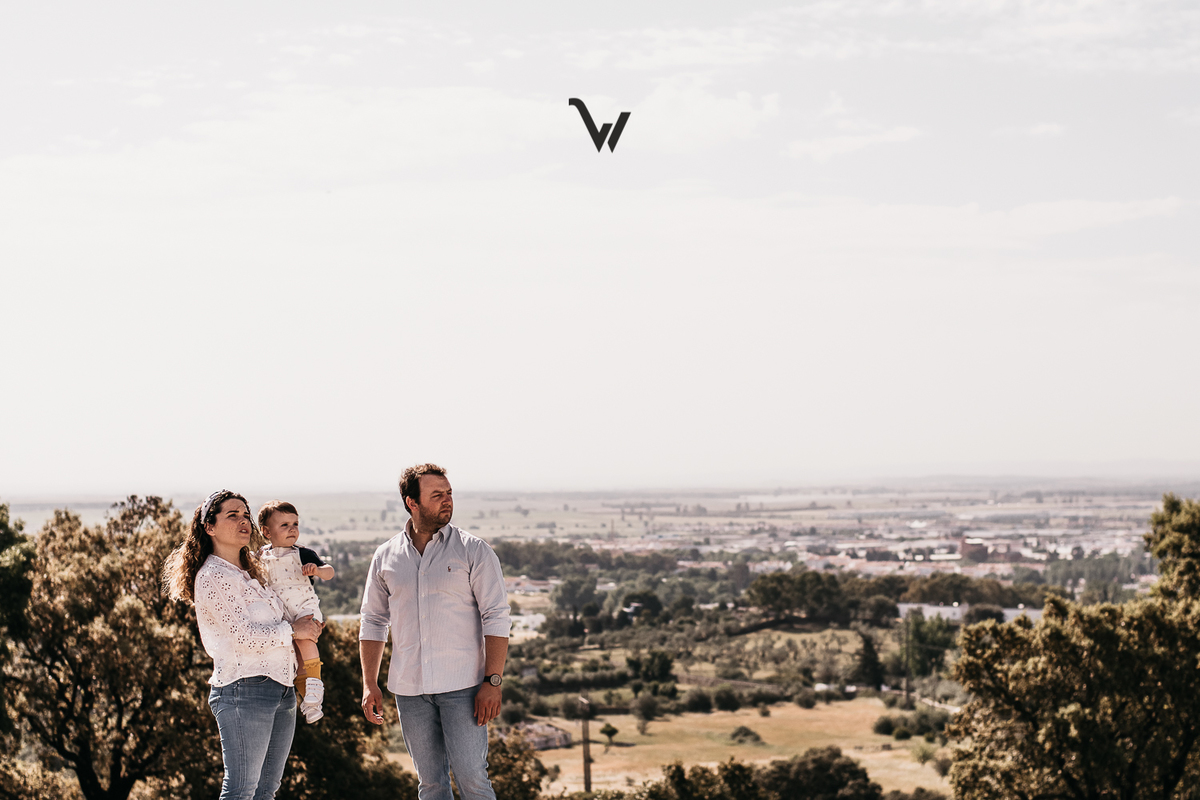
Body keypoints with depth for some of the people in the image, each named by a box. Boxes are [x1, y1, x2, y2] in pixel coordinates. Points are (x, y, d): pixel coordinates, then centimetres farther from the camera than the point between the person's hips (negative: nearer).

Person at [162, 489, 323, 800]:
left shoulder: (249, 574, 19)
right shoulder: (212, 576, -10)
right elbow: (244, 635, -17)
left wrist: (308, 628, 13)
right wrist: (293, 631, -6)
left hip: (281, 689, 9)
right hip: (245, 690, -9)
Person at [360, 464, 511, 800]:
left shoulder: (473, 550, -2)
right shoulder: (386, 557, 7)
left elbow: (496, 618, -5)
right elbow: (373, 622, 14)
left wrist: (493, 681, -13)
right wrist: (369, 684, 7)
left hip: (462, 685, -3)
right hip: (409, 690, 3)